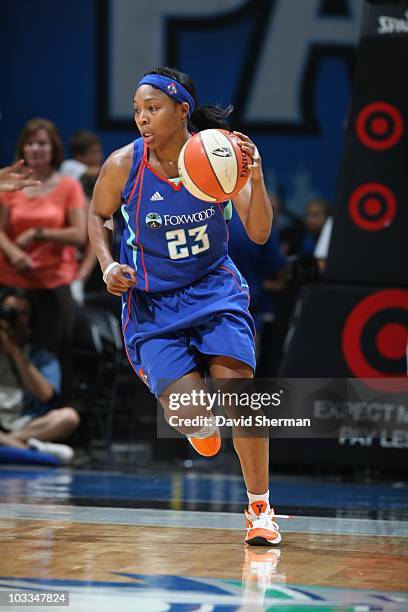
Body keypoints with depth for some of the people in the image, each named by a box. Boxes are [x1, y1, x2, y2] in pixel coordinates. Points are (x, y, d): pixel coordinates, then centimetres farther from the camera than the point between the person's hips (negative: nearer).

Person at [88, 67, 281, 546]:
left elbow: (259, 234, -15)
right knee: (192, 417, -13)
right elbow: (97, 215, 6)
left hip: (214, 288, 1)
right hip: (151, 300, 0)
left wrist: (256, 178, -30)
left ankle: (259, 507, -3)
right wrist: (107, 265, -10)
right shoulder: (123, 165, -14)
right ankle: (194, 418, 29)